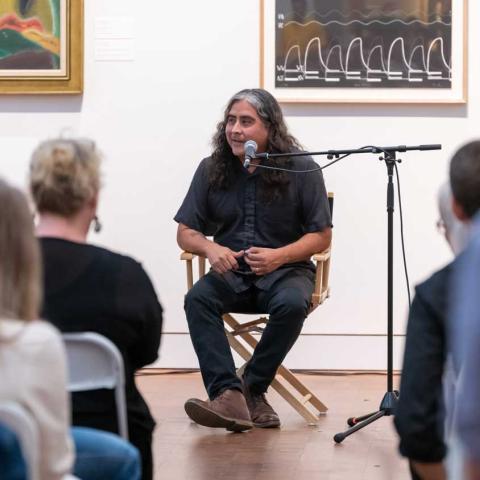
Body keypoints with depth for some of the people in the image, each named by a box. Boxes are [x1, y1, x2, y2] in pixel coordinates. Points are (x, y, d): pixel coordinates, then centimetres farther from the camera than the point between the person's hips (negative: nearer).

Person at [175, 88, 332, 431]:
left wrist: (279, 256, -21)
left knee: (292, 304, -35)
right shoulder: (212, 170, 3)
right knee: (197, 299, -29)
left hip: (286, 270, -2)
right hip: (230, 273, 2)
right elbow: (186, 232, 7)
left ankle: (253, 389, -16)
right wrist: (210, 249, -17)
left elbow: (322, 236, -3)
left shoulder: (302, 169, -4)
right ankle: (228, 396, -40)